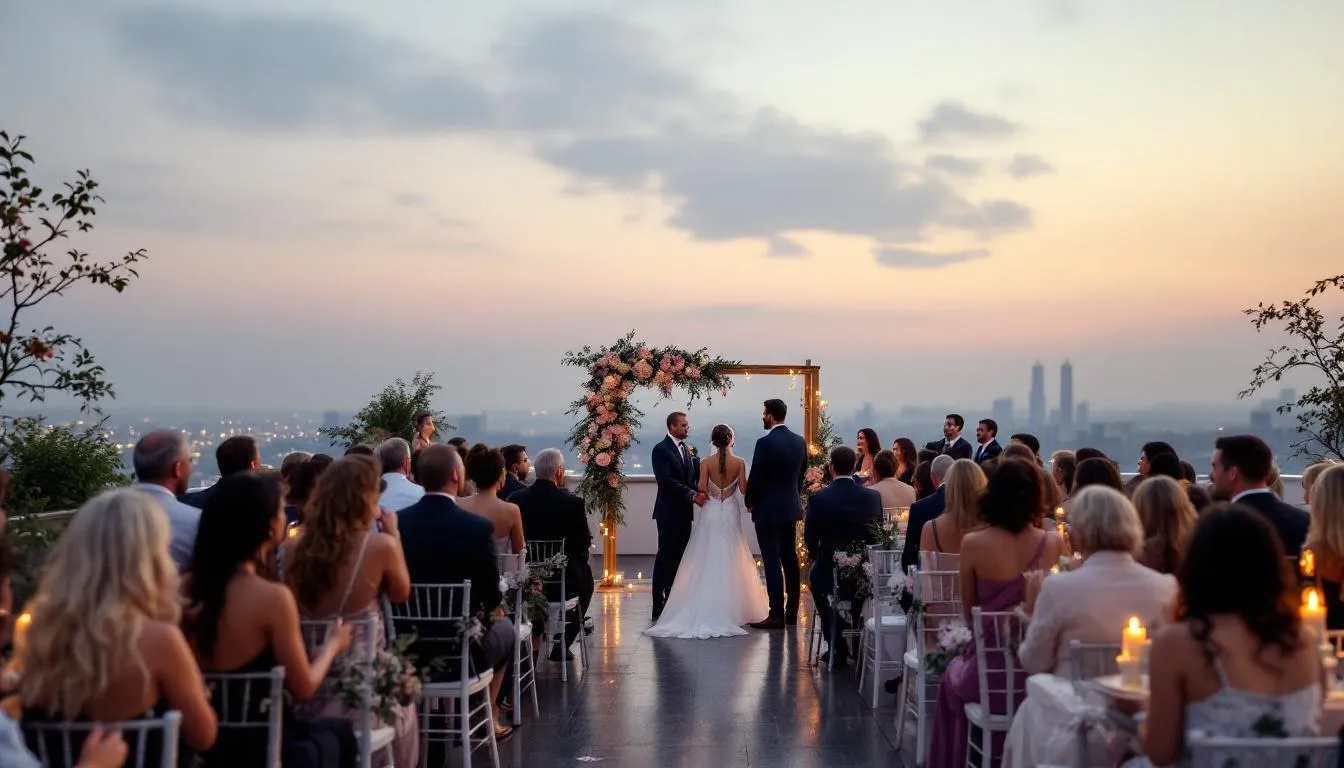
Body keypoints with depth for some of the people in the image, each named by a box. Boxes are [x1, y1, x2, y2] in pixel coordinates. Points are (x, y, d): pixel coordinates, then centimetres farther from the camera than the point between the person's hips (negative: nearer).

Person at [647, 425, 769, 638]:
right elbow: (743, 489, -5)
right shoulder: (739, 463, -6)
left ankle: (704, 610, 3)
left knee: (706, 562, 5)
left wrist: (697, 485, 11)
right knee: (730, 561, 7)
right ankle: (731, 609, 9)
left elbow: (702, 488, -11)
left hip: (711, 514, 0)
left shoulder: (706, 463, -7)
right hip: (730, 515, 0)